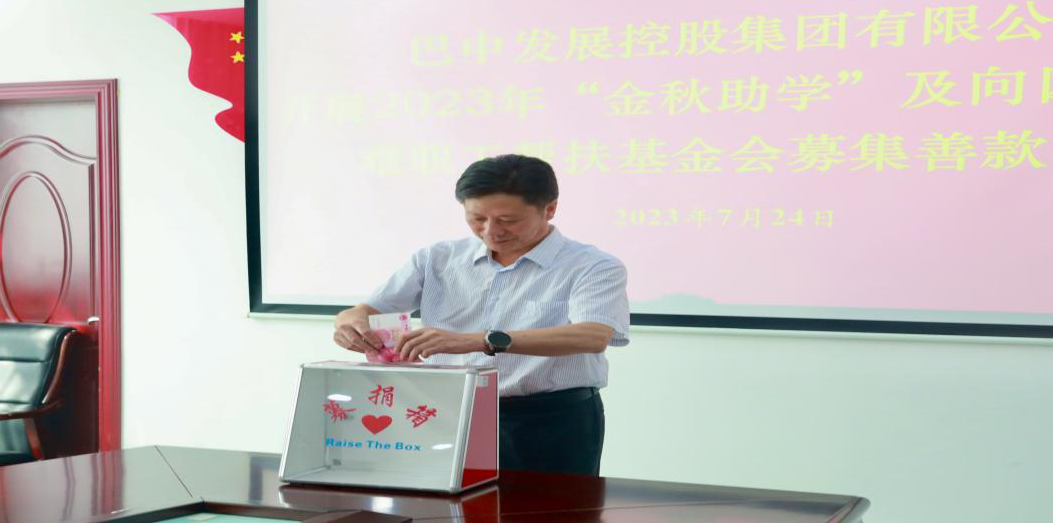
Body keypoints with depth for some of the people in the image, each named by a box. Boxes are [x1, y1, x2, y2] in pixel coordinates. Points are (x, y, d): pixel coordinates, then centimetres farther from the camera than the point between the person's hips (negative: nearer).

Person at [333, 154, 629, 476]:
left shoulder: (593, 266, -5)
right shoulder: (437, 259, 10)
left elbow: (594, 336, -23)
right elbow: (365, 311, 8)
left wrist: (480, 341, -34)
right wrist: (353, 323, -19)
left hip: (551, 425, -3)